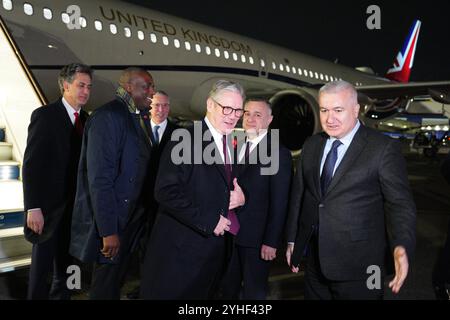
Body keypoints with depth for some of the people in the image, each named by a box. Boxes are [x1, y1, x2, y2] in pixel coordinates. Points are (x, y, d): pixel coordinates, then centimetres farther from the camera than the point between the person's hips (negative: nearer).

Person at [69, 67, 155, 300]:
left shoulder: (137, 118, 10)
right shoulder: (108, 116, -18)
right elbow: (99, 178, -24)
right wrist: (108, 231, -25)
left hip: (130, 218, 9)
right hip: (111, 221, -8)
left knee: (117, 279, 22)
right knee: (105, 287, 7)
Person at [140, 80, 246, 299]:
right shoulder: (185, 139, -12)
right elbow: (165, 191, -21)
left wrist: (241, 197, -2)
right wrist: (209, 221, -19)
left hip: (215, 251, 7)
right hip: (181, 249, -7)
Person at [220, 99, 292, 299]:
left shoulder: (279, 154, -12)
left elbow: (279, 203, -14)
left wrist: (271, 242, -17)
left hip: (256, 237, -5)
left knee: (253, 292, 13)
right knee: (228, 289, 20)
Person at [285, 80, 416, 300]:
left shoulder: (383, 148, -10)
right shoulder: (311, 146, 7)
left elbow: (400, 203, -12)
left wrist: (401, 247, -28)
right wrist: (292, 240, 13)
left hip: (358, 265, -5)